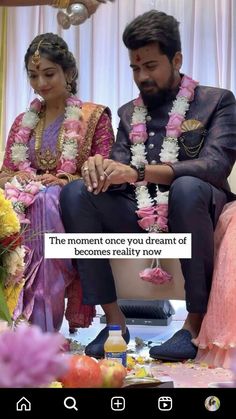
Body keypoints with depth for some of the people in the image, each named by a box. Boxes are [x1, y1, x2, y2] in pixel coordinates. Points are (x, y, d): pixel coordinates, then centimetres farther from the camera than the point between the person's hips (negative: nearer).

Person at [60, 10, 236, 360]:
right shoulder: (129, 112, 16)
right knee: (75, 192, -19)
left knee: (187, 187, -37)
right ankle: (114, 320, -21)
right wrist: (99, 168, -18)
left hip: (192, 211, -4)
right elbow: (120, 172, 9)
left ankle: (197, 320, -25)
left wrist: (139, 171, -29)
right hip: (140, 216, 4)